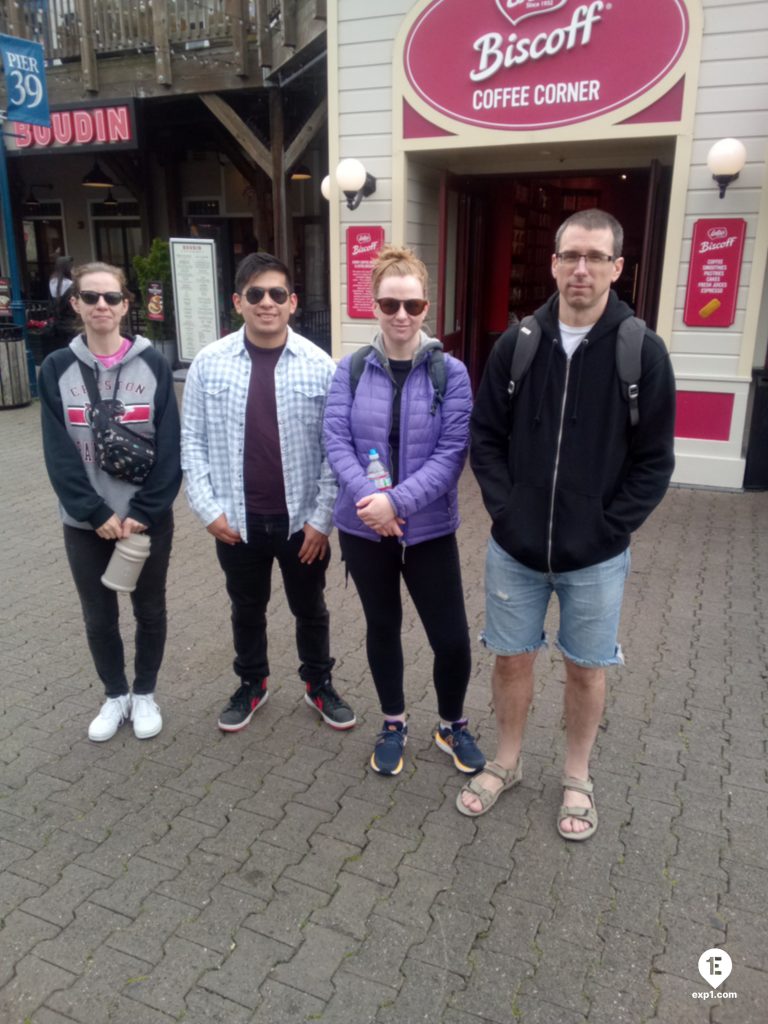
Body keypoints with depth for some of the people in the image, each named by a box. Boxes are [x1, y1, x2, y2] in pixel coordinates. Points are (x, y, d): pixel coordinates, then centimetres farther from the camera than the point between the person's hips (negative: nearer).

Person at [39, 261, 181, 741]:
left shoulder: (153, 364, -4)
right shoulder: (57, 369, -1)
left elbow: (170, 446, -8)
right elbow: (59, 454, -5)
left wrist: (143, 512, -15)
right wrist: (96, 513, -14)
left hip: (149, 518, -1)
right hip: (85, 522, 1)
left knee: (149, 609, 12)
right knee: (99, 616, 12)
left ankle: (145, 694, 33)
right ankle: (115, 695, 34)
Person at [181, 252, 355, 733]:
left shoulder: (319, 365, -8)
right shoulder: (209, 363, -5)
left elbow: (335, 447, -6)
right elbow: (193, 441, 0)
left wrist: (323, 516, -8)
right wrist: (208, 508, -6)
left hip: (302, 519, -1)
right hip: (237, 520, 1)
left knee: (310, 608, 17)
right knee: (247, 609, 20)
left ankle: (320, 684, 40)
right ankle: (251, 684, 43)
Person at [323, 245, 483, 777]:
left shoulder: (451, 373, -6)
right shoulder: (351, 369, 0)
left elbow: (451, 452, -12)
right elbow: (336, 440, -7)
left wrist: (398, 500, -23)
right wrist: (368, 496, -23)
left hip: (429, 528, -1)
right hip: (363, 526, 2)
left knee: (452, 638, 2)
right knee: (382, 627, 17)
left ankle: (452, 725, 32)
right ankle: (393, 725, 39)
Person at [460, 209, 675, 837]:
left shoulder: (643, 351, -8)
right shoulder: (518, 343, -2)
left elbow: (654, 462, -5)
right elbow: (486, 437, 3)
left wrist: (610, 528, -11)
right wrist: (506, 508, -6)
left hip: (596, 555, -1)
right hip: (515, 548, 2)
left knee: (586, 668, 14)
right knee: (512, 659, 14)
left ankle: (577, 778, 37)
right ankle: (507, 763, 38)